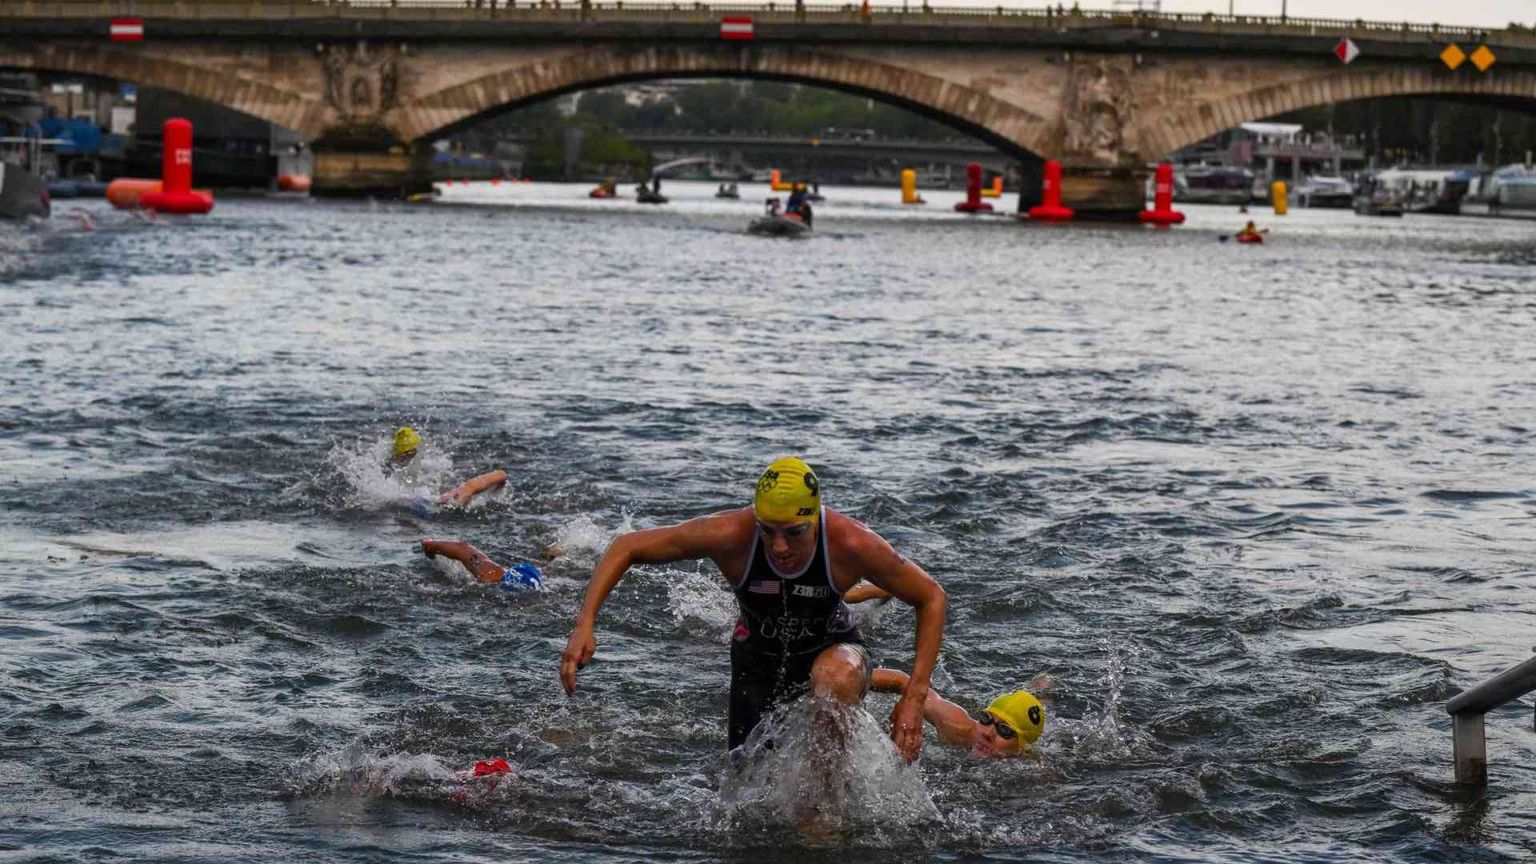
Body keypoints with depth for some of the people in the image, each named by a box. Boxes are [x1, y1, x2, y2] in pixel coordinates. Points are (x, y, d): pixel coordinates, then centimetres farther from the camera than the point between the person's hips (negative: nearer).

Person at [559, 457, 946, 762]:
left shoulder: (852, 544, -33)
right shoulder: (732, 536, -32)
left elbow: (932, 599, -18)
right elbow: (627, 547, -21)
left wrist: (914, 698, -24)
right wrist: (585, 624, -33)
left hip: (832, 649, -2)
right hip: (759, 658, 2)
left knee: (836, 676, -38)